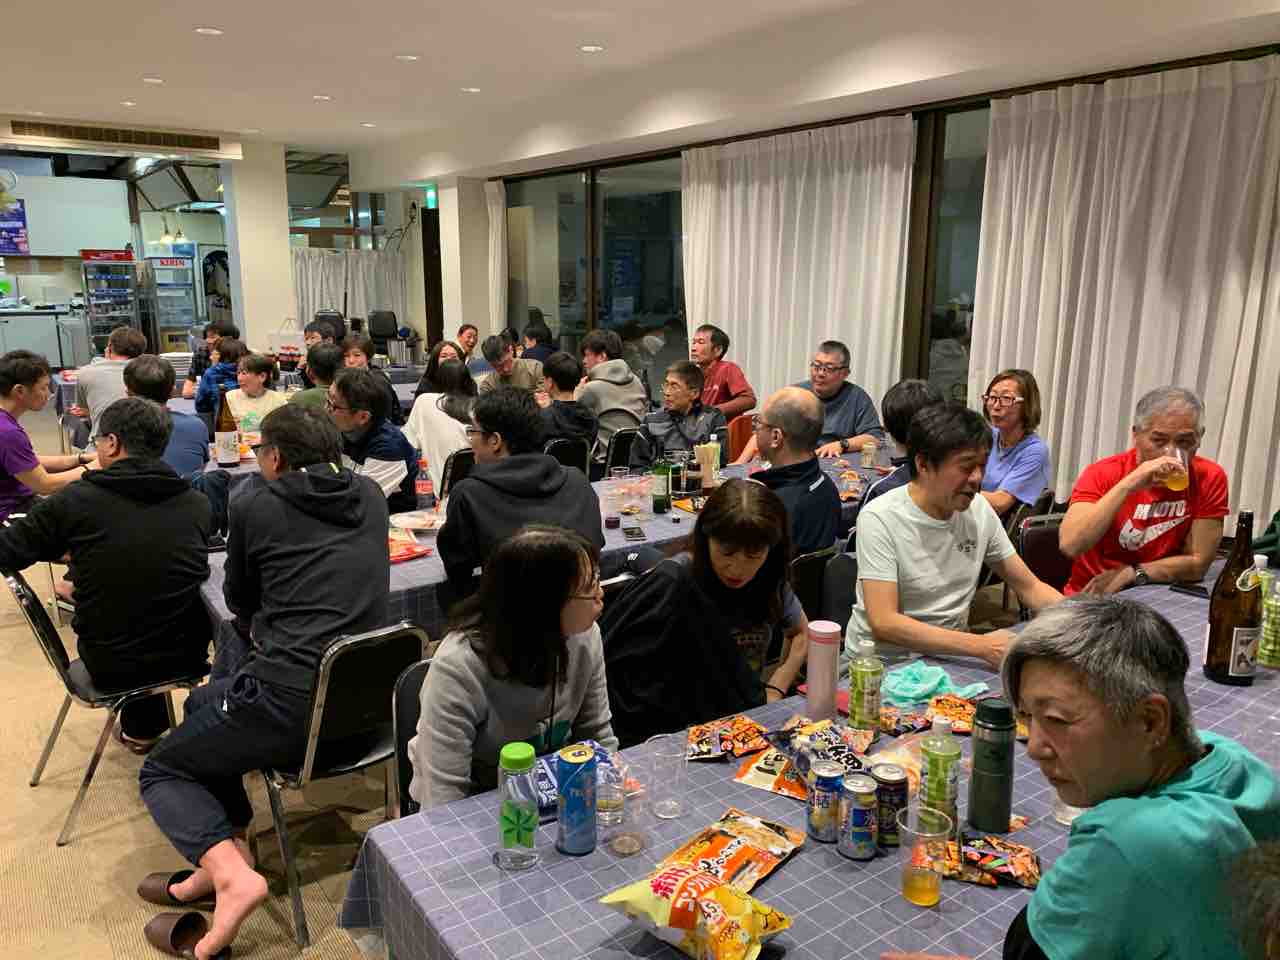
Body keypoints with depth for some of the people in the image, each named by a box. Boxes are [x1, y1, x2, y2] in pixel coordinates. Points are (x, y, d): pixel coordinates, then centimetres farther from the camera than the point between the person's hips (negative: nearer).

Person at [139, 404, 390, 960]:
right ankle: (228, 845, 19)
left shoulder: (256, 506, -2)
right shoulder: (370, 496, 9)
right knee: (203, 702, 30)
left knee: (161, 771, 19)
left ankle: (231, 872, -5)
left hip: (291, 700, -6)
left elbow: (239, 601, 14)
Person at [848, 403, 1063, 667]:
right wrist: (981, 646, -31)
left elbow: (1031, 587, 10)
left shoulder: (979, 510, 1)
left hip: (949, 654, 6)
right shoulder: (879, 519, -17)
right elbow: (884, 624, -24)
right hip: (882, 661, -6)